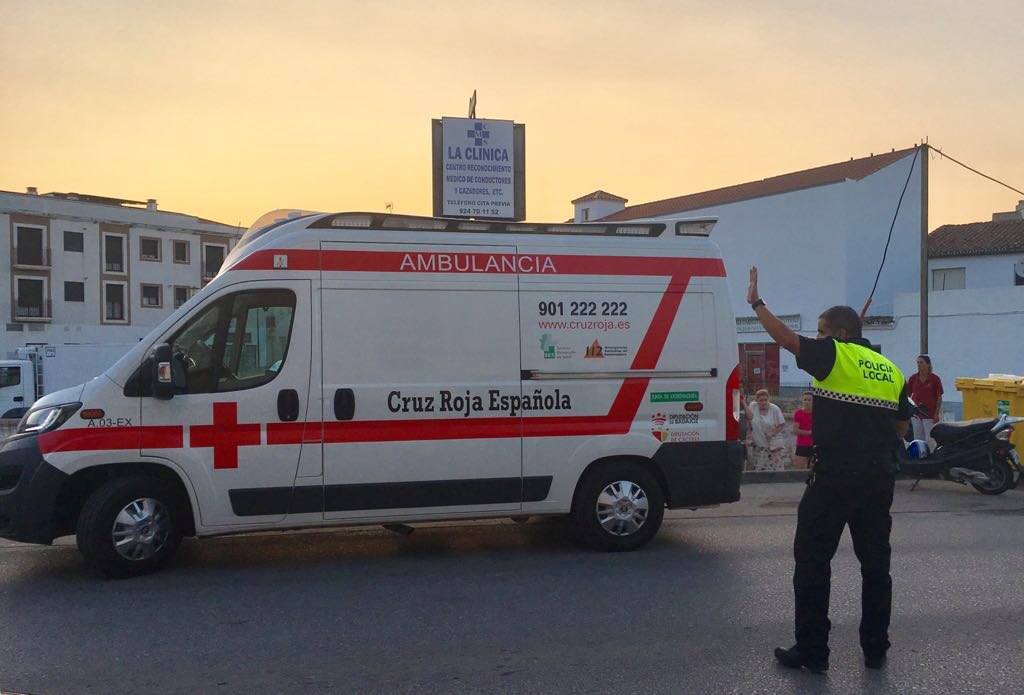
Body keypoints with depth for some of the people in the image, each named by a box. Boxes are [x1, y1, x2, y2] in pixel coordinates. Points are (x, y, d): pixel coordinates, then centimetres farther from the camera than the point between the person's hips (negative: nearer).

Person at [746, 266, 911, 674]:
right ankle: (875, 650, 22)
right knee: (875, 562, 16)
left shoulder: (833, 355, -5)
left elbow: (786, 339, -11)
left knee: (812, 561, 2)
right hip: (880, 479, 7)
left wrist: (756, 302, -1)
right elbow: (902, 426, 19)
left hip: (835, 476, -6)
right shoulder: (890, 370, 14)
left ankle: (812, 652, 5)